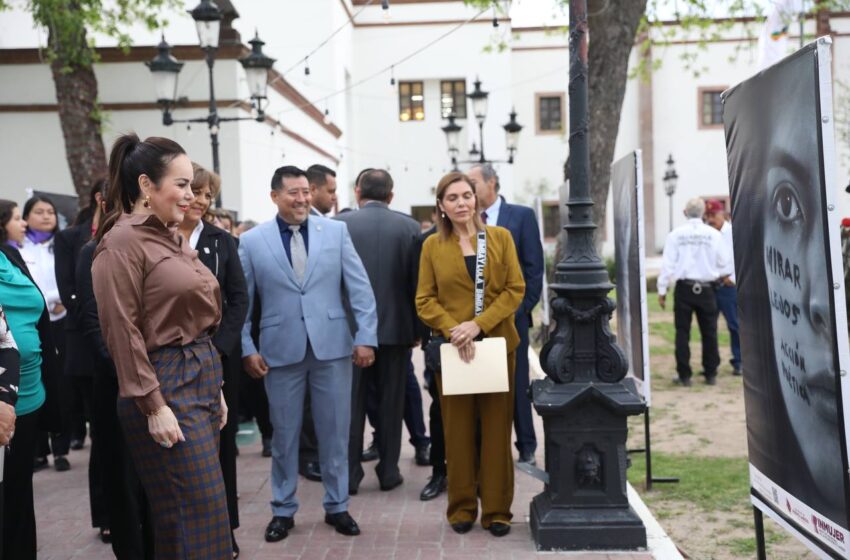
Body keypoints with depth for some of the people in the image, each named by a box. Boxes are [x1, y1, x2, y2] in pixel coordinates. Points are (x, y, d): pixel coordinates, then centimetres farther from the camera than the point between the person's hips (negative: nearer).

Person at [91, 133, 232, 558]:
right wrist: (153, 407, -17)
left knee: (183, 511, 16)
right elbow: (122, 331, -16)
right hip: (165, 383, -8)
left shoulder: (172, 238, 12)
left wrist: (216, 388, 17)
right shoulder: (121, 241, -13)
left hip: (202, 375, 8)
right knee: (202, 509, -4)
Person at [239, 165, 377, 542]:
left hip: (332, 345, 1)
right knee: (284, 433, 10)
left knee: (334, 430, 9)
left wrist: (366, 336, -5)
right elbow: (241, 301, 2)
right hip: (281, 349, -1)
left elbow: (360, 288, 0)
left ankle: (336, 506, 25)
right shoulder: (251, 241, 0)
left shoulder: (336, 231, 2)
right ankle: (283, 509, 25)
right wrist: (246, 348, -4)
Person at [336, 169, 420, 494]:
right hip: (396, 326, 1)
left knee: (351, 402, 8)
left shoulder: (340, 224, -6)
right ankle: (388, 471, 16)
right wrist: (417, 326, 9)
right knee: (390, 402, 10)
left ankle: (349, 474, 12)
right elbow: (417, 281, -1)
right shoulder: (409, 227, -3)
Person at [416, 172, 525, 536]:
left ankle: (496, 510, 13)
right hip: (453, 347, 0)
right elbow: (424, 300, 2)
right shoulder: (432, 246, 5)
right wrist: (453, 329, -14)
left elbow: (515, 289, -1)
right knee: (458, 429, 4)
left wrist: (479, 323, -13)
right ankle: (462, 508, 16)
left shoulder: (500, 237, 5)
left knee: (496, 428, 3)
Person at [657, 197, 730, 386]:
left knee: (682, 332, 5)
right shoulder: (714, 234, -2)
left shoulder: (675, 234, -4)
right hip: (706, 288, 1)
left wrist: (662, 290, 0)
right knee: (709, 332, 10)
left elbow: (668, 263, -6)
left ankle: (684, 376, 6)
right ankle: (711, 374, 15)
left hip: (684, 288, -1)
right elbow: (724, 262, 4)